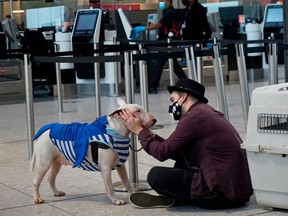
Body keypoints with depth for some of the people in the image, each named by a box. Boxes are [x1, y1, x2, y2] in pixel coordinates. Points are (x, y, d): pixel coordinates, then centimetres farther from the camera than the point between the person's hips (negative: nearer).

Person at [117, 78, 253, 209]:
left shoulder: (193, 116, -14)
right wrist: (148, 133, 19)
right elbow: (177, 152, 19)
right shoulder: (206, 111, 15)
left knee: (156, 175, -10)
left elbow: (162, 153, -10)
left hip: (225, 195, -10)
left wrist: (139, 130, 4)